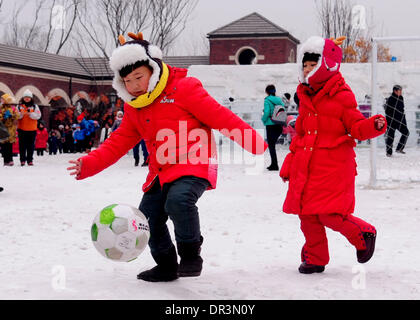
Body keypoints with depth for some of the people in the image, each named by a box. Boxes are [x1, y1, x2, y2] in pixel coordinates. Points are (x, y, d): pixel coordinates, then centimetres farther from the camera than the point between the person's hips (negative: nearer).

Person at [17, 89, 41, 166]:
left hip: (32, 129, 0)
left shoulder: (35, 106, 6)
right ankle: (22, 160, 7)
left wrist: (30, 114, -19)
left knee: (31, 145, 2)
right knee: (22, 145, 2)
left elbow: (38, 116, -6)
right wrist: (21, 114, -19)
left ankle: (30, 160, 8)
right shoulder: (20, 106, 8)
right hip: (22, 129, 0)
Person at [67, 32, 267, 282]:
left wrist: (253, 142, -18)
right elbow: (117, 143, 16)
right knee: (148, 216, 3)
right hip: (161, 172, 8)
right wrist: (88, 164, 2)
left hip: (194, 166, -7)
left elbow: (219, 116, -12)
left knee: (178, 200, -32)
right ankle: (166, 266, 25)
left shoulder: (183, 88, -9)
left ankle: (191, 254, -9)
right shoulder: (133, 109, 13)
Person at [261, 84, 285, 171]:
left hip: (271, 125, -6)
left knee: (271, 145, -1)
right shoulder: (279, 99, 8)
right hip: (279, 125, 6)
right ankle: (273, 164, 19)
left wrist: (263, 119, 1)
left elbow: (266, 113, -16)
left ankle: (275, 165, -4)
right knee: (273, 144, 17)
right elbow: (284, 110, 7)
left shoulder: (267, 100, -8)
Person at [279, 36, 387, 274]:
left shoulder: (341, 96, -5)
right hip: (305, 166, 6)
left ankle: (365, 235, 15)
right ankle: (315, 258, 24)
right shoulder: (306, 98, 15)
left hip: (333, 166, -6)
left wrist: (375, 125, -29)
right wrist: (289, 165, 21)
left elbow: (357, 127, -6)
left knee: (330, 215, -13)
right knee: (308, 216, 7)